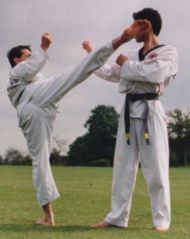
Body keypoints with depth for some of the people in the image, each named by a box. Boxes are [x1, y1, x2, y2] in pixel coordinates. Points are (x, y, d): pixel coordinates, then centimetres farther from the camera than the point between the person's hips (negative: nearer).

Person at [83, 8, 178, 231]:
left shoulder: (168, 52, 0)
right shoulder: (133, 55, 19)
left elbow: (155, 73, -19)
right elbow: (109, 72, 28)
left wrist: (127, 64, -7)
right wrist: (92, 54, 28)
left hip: (150, 111, -6)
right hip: (130, 112, 6)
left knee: (156, 167, -6)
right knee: (123, 166, 6)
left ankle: (161, 220, 2)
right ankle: (117, 217, 12)